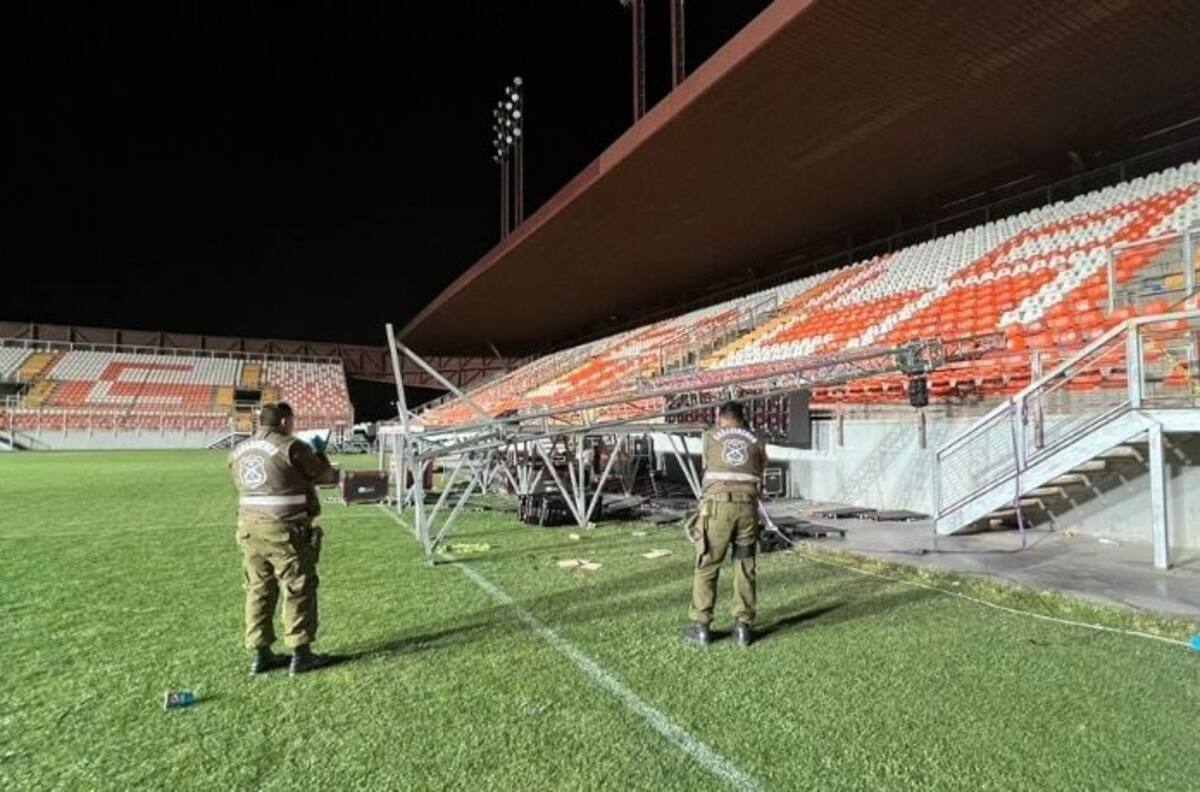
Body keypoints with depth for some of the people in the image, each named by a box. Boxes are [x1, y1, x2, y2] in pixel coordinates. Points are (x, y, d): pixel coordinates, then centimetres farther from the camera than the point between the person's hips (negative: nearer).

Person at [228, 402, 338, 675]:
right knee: (298, 589, 3)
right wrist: (319, 453, 13)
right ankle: (300, 654, 8)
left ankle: (259, 653, 20)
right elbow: (327, 477, -5)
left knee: (258, 589, 14)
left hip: (249, 527, 7)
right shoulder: (292, 447, -12)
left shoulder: (238, 452, 11)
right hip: (285, 530, -7)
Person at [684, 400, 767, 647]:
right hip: (748, 507, 2)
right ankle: (743, 626, 18)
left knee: (706, 568, 7)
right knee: (745, 569, 14)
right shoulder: (757, 441, 13)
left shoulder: (711, 435, 10)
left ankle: (701, 627, 11)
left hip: (718, 507, -2)